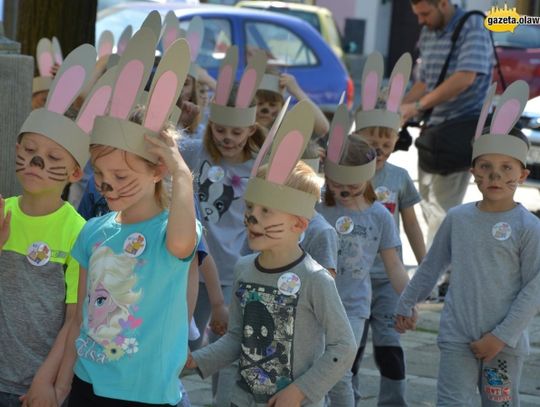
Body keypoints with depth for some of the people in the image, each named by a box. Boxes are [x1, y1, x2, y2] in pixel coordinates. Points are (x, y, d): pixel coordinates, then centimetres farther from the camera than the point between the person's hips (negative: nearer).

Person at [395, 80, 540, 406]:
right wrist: (406, 304, 20)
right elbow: (432, 266, 16)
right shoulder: (458, 218, 4)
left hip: (504, 343, -3)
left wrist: (501, 336, -12)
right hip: (457, 338, 3)